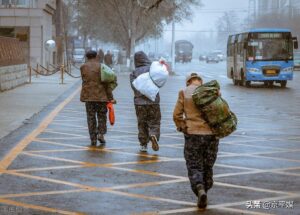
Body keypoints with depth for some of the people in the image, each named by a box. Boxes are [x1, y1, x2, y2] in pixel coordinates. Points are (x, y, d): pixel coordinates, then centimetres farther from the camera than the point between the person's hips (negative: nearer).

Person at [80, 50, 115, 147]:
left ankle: (93, 139, 4)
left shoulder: (83, 67, 2)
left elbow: (85, 81, 5)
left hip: (88, 95, 1)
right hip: (101, 95, -1)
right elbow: (106, 83, -4)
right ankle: (101, 133, -2)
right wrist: (110, 98, -2)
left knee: (91, 117, 6)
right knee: (102, 116, 14)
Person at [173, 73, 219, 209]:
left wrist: (183, 128, 9)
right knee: (208, 167, 16)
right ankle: (205, 191, 20)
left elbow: (177, 115, -3)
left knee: (194, 167, 4)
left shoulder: (184, 93, 0)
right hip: (211, 134, 2)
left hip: (193, 135, -2)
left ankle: (200, 190, -20)